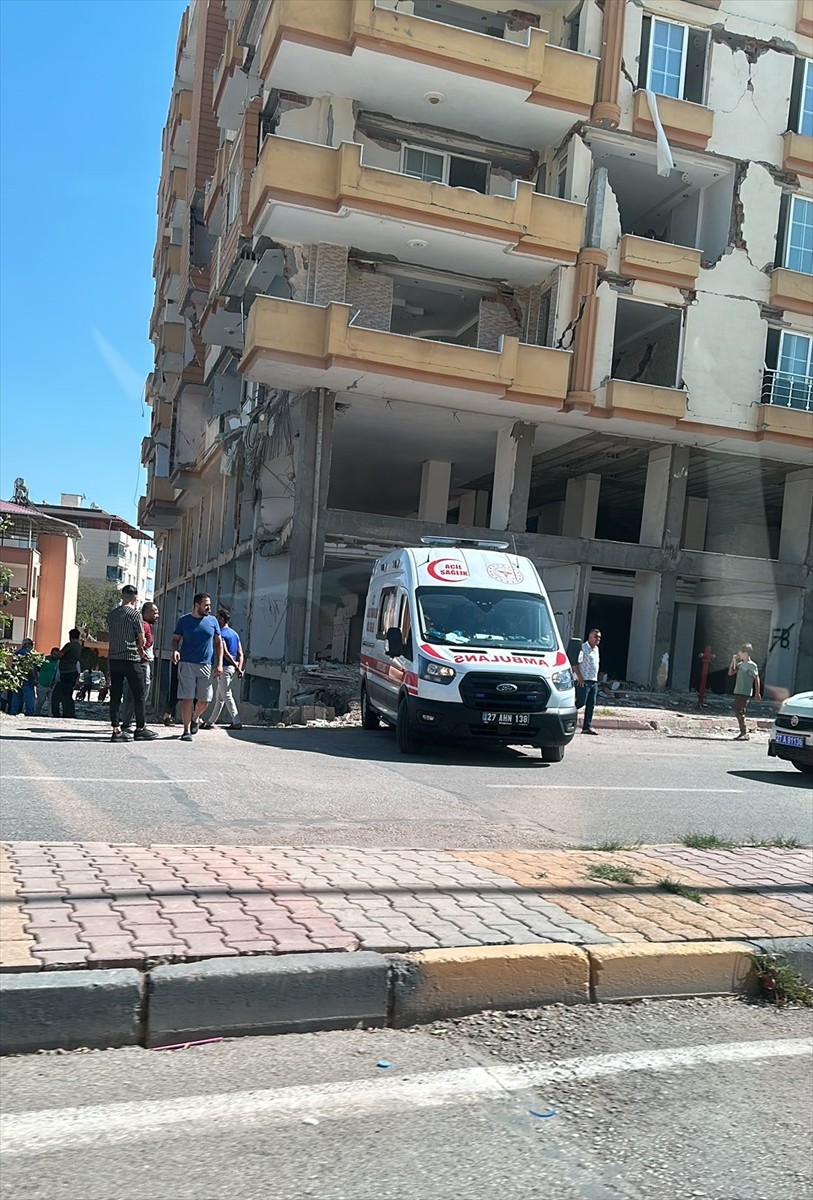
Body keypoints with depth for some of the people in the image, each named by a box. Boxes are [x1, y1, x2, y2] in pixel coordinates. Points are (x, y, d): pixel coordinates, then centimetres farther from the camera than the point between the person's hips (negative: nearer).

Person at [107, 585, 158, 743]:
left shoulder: (111, 614, 10)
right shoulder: (135, 613, -8)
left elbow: (113, 636, 15)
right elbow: (141, 639, -6)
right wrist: (140, 651, 16)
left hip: (113, 658, 6)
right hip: (130, 659, -6)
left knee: (115, 695, 4)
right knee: (139, 694, 4)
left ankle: (116, 730, 2)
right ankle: (140, 729, 8)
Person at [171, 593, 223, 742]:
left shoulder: (212, 621, 7)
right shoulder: (184, 620, 3)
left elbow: (218, 642, 11)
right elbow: (175, 639, 9)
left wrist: (219, 664, 3)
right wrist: (175, 650, -13)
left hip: (206, 665, 2)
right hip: (187, 664, -2)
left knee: (204, 700, 3)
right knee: (187, 698, -5)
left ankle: (195, 717, 34)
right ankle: (186, 731, 2)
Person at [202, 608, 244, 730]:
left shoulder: (221, 634, -11)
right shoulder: (235, 634, 16)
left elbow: (225, 653, -19)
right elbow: (240, 654, 9)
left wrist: (237, 667, -15)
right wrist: (239, 669, 1)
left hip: (225, 667, -9)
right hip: (233, 668, 9)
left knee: (226, 696, -6)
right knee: (219, 696, 15)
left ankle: (237, 722, -11)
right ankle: (211, 721, 22)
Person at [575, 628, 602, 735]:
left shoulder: (596, 649, 17)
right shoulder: (583, 648, -10)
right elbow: (575, 663, -16)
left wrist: (596, 678, 18)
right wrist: (580, 677, -21)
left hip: (594, 681, 8)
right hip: (584, 681, -8)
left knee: (591, 705, 7)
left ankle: (587, 726, 12)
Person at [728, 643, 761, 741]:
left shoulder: (752, 665, -7)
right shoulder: (740, 664, 14)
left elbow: (757, 679, -8)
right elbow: (730, 673, 18)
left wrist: (757, 693, -11)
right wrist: (733, 660, 10)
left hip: (745, 693, -8)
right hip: (737, 692, 8)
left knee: (740, 712, -11)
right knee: (736, 711, 8)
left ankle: (745, 734, -8)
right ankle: (742, 732, 16)